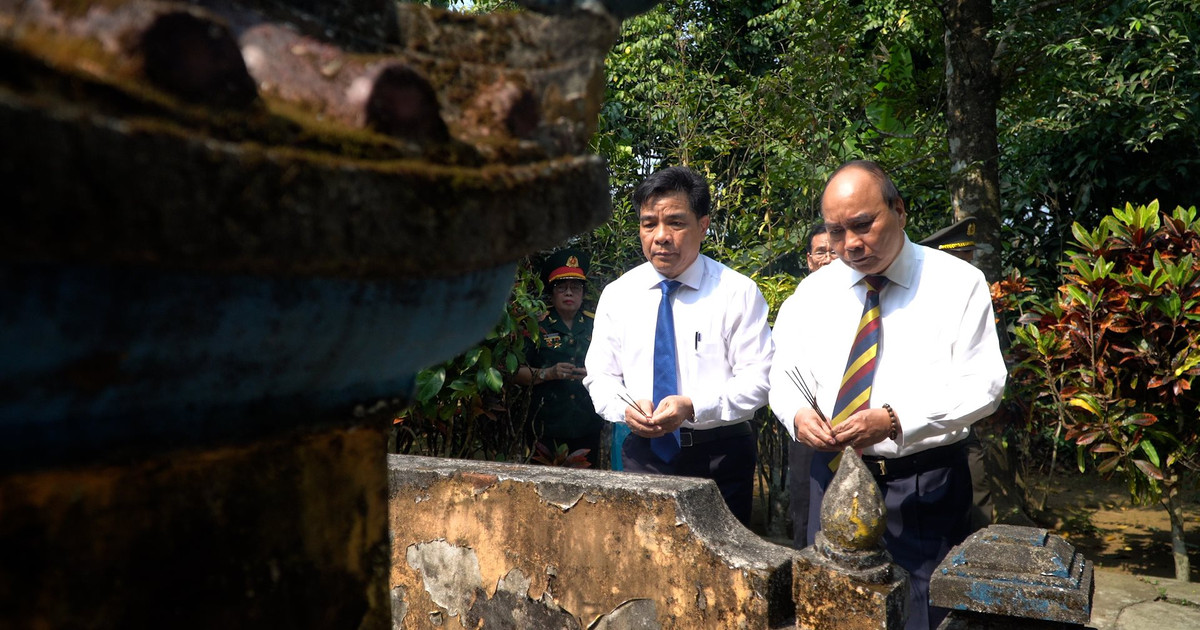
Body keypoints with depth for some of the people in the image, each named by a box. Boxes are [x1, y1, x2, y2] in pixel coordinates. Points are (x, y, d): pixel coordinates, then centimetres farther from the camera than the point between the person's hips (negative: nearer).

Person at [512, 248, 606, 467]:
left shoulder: (596, 325, 11)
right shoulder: (536, 326, 3)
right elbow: (516, 373, -1)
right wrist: (548, 373, -16)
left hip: (587, 427, 3)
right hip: (548, 427, -2)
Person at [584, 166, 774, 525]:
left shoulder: (738, 292, -5)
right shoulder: (617, 295, 5)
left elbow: (758, 377, -9)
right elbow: (600, 376, 8)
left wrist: (693, 407, -23)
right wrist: (624, 408, -13)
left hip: (720, 456, -2)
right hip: (644, 452, 2)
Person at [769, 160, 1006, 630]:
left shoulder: (959, 284, -5)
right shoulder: (813, 292, 7)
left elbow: (982, 385, -11)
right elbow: (786, 374, 11)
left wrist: (896, 422, -24)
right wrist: (797, 414, -12)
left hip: (924, 485, -3)